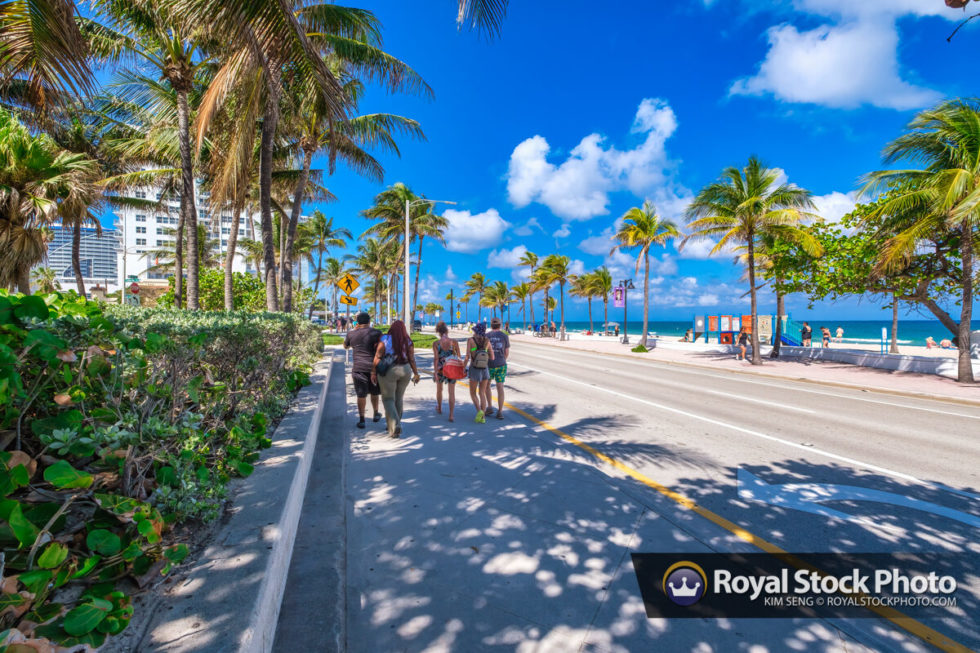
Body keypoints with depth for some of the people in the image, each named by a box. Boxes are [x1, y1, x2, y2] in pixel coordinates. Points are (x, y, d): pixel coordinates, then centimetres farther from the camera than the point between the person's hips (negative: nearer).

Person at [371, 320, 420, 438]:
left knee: (388, 399, 5)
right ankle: (396, 423, 28)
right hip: (405, 371, 3)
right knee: (399, 398, 18)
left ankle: (394, 425, -12)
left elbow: (377, 357, -9)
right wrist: (416, 374, 4)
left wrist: (373, 372, -3)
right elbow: (412, 359, -3)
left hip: (388, 372, -3)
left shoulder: (384, 339, -8)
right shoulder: (408, 341, -1)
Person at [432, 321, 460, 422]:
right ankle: (451, 415, -3)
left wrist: (435, 373, -14)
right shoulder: (454, 342, -7)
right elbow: (459, 357, -2)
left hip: (440, 369, 0)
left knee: (439, 389, 24)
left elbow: (436, 358, -15)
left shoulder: (436, 343, -10)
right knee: (452, 392, 5)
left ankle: (439, 409, 44)